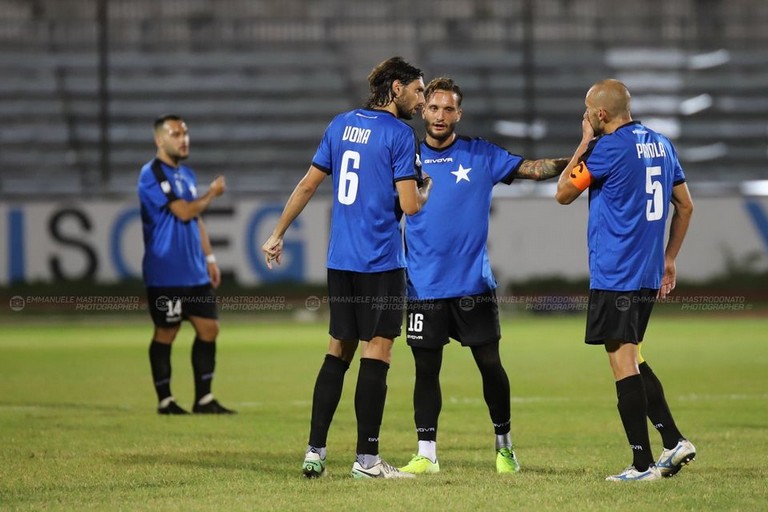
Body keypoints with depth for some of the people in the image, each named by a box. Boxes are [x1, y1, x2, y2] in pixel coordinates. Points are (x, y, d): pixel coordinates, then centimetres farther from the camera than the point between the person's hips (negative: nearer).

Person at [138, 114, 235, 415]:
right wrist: (212, 194, -3)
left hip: (195, 273, 8)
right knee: (165, 333, -1)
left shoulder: (187, 174, 16)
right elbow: (184, 212, -18)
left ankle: (203, 399, 11)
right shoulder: (153, 174, -11)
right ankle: (165, 401, 7)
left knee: (209, 328, 5)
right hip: (166, 274, -8)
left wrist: (209, 257, 16)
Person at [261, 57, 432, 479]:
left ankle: (314, 452, 9)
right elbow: (410, 205, -13)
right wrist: (426, 189, 9)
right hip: (380, 263, -7)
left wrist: (278, 234, 22)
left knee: (338, 352, 12)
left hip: (339, 261, 7)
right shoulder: (399, 134, -9)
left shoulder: (341, 124, 11)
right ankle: (366, 459, -3)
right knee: (376, 354, -3)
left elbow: (308, 184, 14)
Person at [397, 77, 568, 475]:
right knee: (426, 368, 3)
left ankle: (504, 446, 17)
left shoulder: (481, 155, 3)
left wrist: (576, 161, -16)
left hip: (473, 284, -1)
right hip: (424, 288, 1)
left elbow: (532, 169, -2)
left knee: (490, 364, 2)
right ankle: (426, 454, 10)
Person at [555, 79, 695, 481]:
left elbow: (563, 193, -2)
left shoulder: (609, 148, -13)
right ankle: (673, 441, 10)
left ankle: (643, 464, -7)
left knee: (622, 360, -5)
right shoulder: (661, 145, 11)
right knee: (631, 360, 18)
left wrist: (584, 144, 6)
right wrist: (669, 259, 23)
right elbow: (685, 206, 17)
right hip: (649, 274, 8)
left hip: (613, 275, -8)